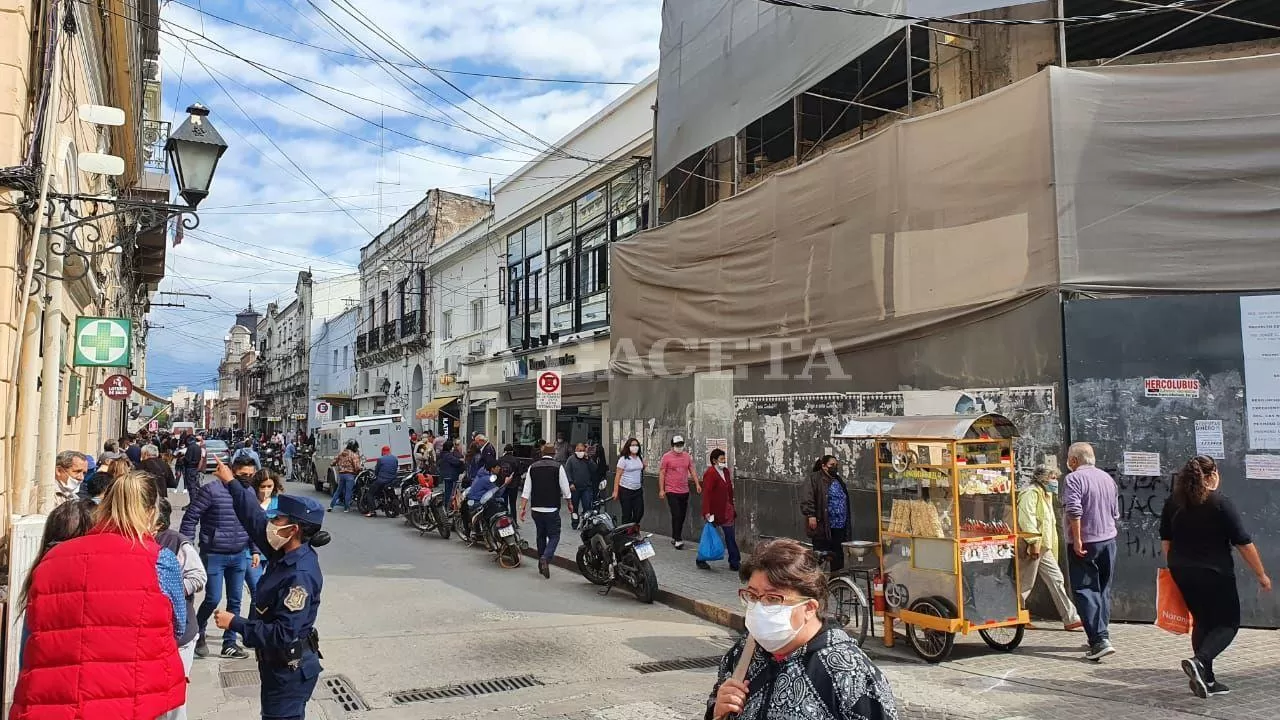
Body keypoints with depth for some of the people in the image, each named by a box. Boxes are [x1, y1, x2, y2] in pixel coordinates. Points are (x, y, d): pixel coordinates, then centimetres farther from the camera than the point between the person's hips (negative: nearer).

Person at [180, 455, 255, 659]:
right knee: (213, 598, -3)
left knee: (235, 601, 10)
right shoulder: (212, 491, -15)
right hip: (214, 555, -5)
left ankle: (229, 643, 22)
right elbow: (190, 518, -12)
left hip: (239, 556, 5)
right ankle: (197, 633, 26)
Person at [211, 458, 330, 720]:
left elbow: (283, 634, -29)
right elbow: (255, 519, 10)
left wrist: (235, 623, -23)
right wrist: (231, 482, 15)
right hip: (278, 664, 9)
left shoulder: (300, 575, -29)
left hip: (290, 670, -9)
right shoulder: (285, 554, -2)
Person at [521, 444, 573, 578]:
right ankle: (546, 557, -21)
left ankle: (541, 565, 24)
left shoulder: (532, 467, 6)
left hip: (536, 508, 4)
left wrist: (523, 508, 5)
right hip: (552, 509, -4)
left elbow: (526, 490, 3)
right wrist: (569, 503, 13)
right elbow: (565, 490, -3)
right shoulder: (558, 467, -5)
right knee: (554, 536, 3)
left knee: (541, 535, 18)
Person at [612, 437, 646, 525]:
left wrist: (644, 465, 5)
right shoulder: (624, 459, -9)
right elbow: (618, 475, -11)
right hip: (626, 490, -6)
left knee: (639, 512, 3)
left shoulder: (640, 458, 9)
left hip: (638, 490, 6)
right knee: (627, 514, 2)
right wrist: (615, 491, -15)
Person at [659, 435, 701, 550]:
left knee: (682, 516, 9)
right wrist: (661, 490, -9)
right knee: (676, 515, -9)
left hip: (684, 491, 5)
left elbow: (692, 471, 13)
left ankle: (674, 538, 22)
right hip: (672, 492, -5)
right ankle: (677, 540, -4)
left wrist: (697, 484, 2)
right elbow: (661, 474, -5)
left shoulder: (687, 456, 9)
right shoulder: (667, 457, -5)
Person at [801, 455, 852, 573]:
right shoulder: (815, 478, -4)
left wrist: (847, 521, 23)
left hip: (839, 526, 7)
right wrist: (810, 515, -20)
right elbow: (808, 498, -12)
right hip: (822, 526, -7)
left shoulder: (838, 481, 20)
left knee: (838, 555, 9)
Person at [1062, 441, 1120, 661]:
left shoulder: (1074, 478, -12)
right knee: (1103, 590, 15)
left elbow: (1074, 511, -23)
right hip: (1108, 540, 7)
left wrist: (1077, 539, -19)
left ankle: (1100, 640, -13)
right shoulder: (1107, 478, 12)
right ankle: (1100, 635, 21)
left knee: (1085, 591, -5)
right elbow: (1116, 512, 20)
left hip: (1085, 544, -7)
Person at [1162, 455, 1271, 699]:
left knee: (1202, 621, 17)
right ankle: (1199, 661, -16)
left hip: (1182, 573, 6)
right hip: (1214, 574, -6)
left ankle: (1206, 679, 16)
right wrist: (1261, 575, 0)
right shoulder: (1220, 503, -12)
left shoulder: (1173, 503, 4)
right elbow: (1244, 543, -10)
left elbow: (1165, 540, 10)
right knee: (1228, 623, 7)